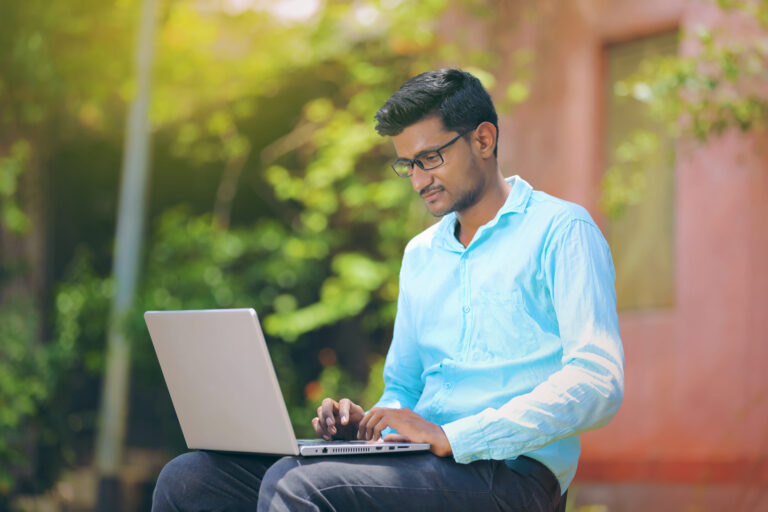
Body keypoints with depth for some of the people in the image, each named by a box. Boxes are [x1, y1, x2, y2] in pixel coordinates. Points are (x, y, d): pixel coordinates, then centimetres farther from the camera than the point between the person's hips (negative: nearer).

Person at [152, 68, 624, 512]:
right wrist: (367, 424, 3)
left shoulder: (559, 230, 0)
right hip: (422, 464, 7)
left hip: (511, 470, -7)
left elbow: (599, 383, -14)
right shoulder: (421, 254, 25)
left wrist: (451, 437, -20)